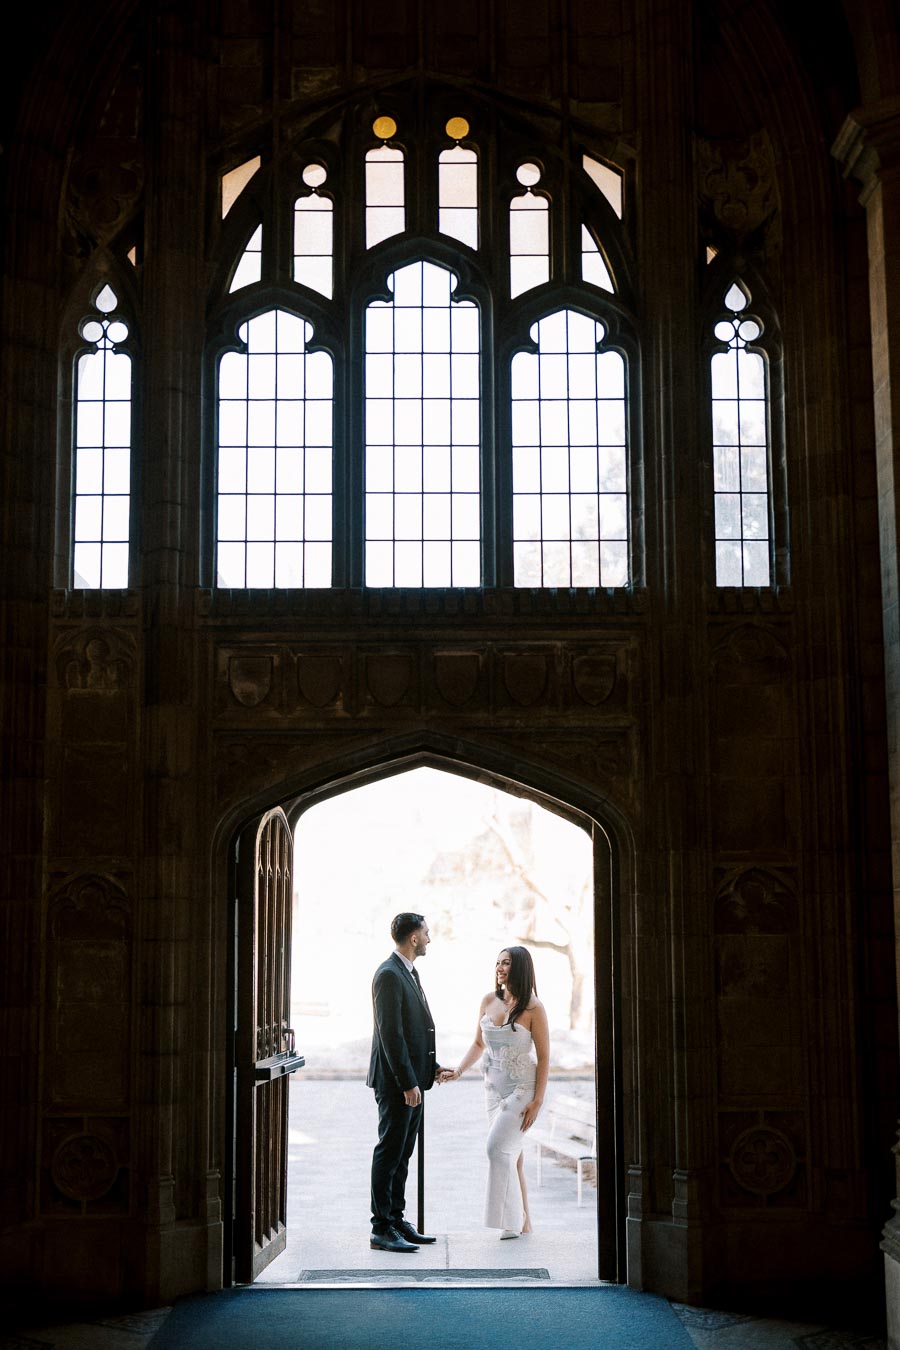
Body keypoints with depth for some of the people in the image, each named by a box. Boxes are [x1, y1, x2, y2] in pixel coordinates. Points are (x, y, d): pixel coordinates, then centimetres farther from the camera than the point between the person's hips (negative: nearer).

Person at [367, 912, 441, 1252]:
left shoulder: (407, 972, 16)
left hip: (412, 1079, 10)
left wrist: (432, 1068, 13)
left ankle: (396, 1221, 22)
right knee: (389, 1152, -5)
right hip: (396, 1082, -10)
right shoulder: (389, 974, -16)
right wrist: (407, 1083, -21)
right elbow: (390, 1034, -21)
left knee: (401, 1154, 14)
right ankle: (381, 1229, -1)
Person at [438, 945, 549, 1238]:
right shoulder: (489, 1000, 4)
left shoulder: (533, 1008, -12)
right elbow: (478, 1043, 15)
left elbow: (544, 1057, -10)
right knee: (510, 1155, 7)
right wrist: (458, 1071, 1)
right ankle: (524, 1222, 14)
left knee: (498, 1147, -16)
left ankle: (513, 1219, -7)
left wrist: (537, 1100, -14)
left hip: (523, 1088, -6)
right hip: (494, 1088, 6)